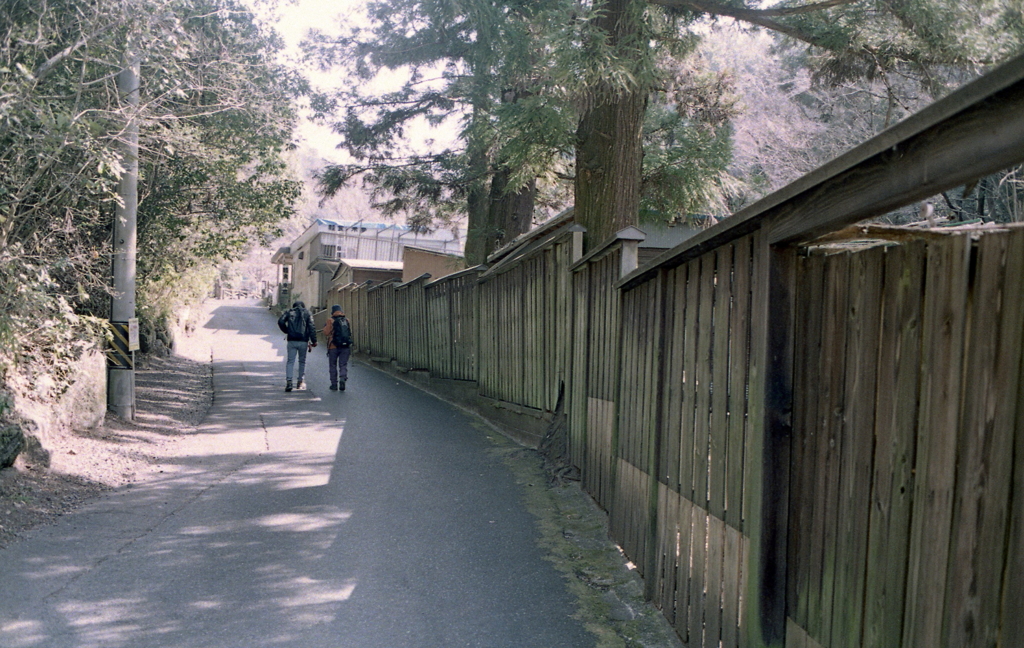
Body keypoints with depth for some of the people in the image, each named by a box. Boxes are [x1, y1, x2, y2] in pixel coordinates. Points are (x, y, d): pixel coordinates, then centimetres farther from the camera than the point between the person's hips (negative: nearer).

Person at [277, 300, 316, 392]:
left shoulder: (289, 312, 10)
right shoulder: (307, 313, 7)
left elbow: (280, 321, -5)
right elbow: (312, 327, -2)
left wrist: (286, 331, 9)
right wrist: (314, 341, -2)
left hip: (292, 341, 0)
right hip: (303, 341, 0)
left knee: (290, 361, 0)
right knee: (302, 361, 13)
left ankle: (288, 381, -17)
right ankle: (300, 382, 16)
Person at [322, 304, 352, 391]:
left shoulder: (331, 321, -6)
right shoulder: (347, 321, 6)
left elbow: (326, 333, -4)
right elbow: (350, 333, 13)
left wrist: (325, 326, 14)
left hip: (333, 346, -2)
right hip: (346, 346, 2)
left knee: (333, 366, 11)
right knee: (343, 365, 6)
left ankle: (334, 384, 13)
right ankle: (343, 379, -19)